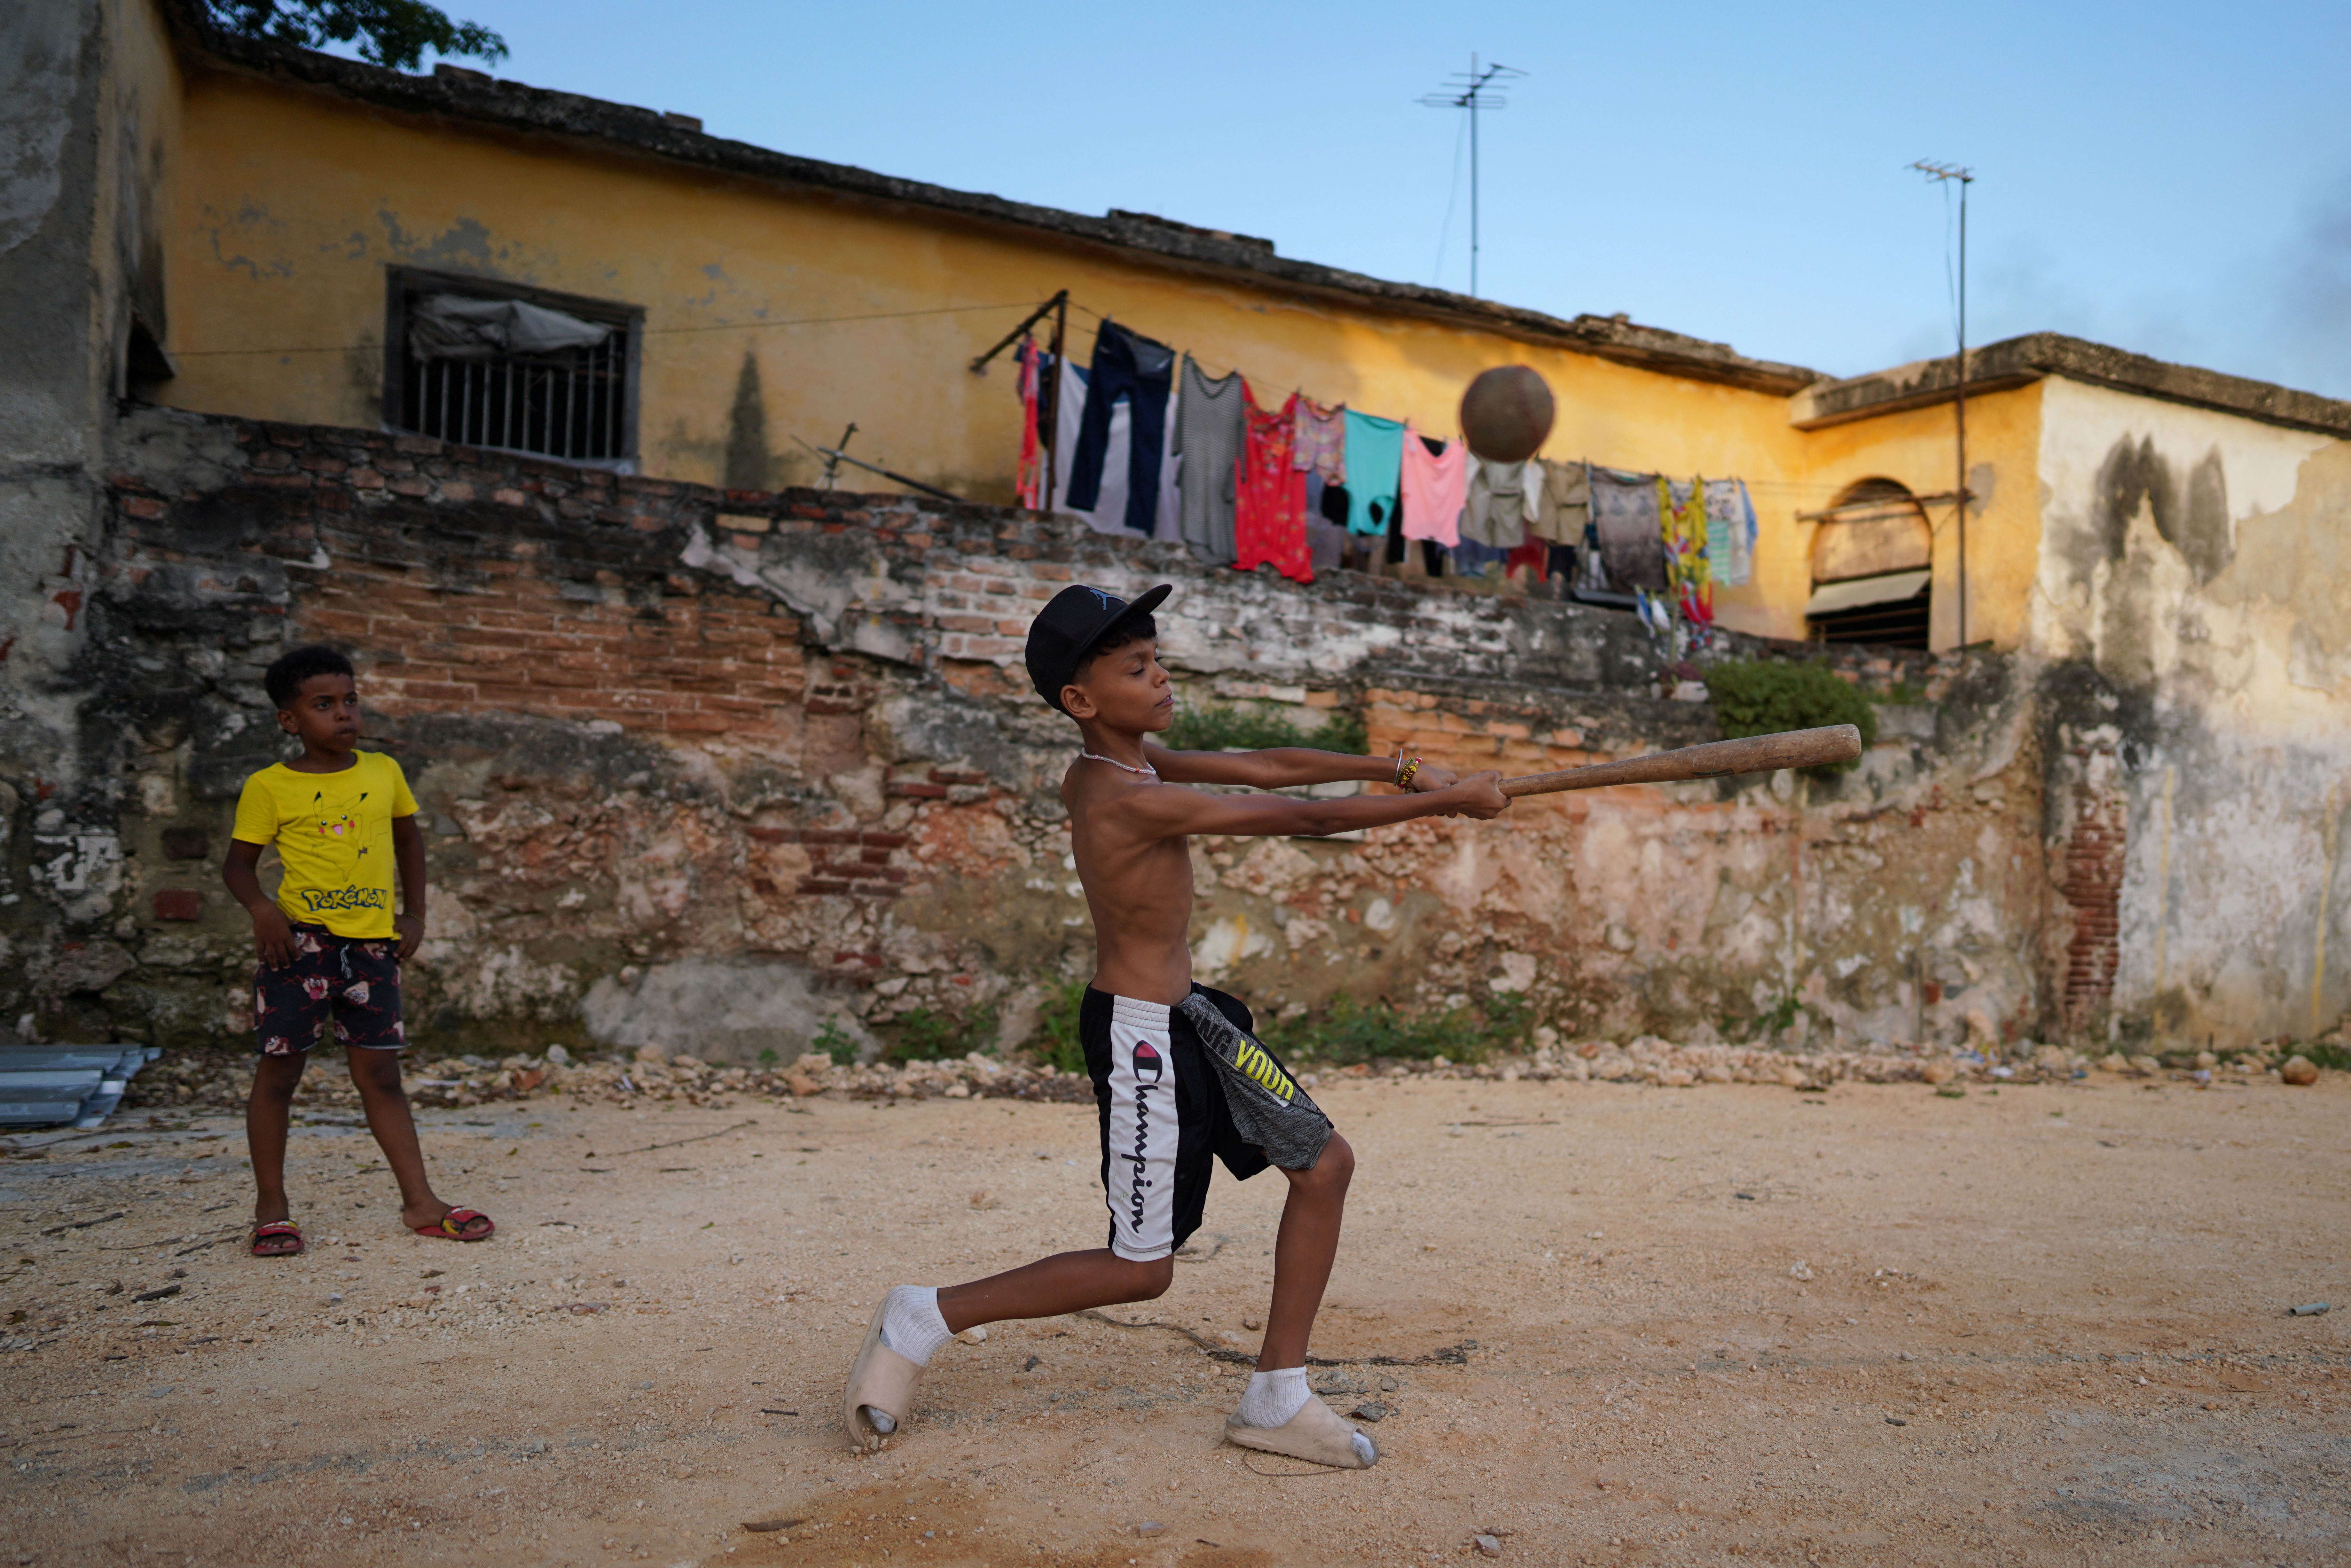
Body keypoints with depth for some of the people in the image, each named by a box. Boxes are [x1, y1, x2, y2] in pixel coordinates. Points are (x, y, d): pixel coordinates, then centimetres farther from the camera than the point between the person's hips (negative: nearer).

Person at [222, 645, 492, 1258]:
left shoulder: (383, 772, 8)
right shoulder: (270, 787, -2)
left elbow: (409, 838, 22)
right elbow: (238, 864, 3)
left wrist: (414, 915, 15)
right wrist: (263, 910, -16)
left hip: (372, 944, 3)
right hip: (302, 940, -3)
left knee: (381, 1075, 7)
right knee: (279, 1071, 3)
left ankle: (420, 1203, 11)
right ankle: (271, 1209, 16)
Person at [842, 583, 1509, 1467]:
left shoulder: (1130, 761, 4)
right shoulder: (1130, 800, -24)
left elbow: (1265, 766, 8)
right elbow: (1309, 820, -22)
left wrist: (1395, 769, 1)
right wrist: (1444, 802, -14)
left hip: (1187, 1018, 10)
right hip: (1140, 1037, -10)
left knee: (1325, 1164, 11)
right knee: (1142, 1270, 0)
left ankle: (1276, 1402, 19)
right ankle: (924, 1321, 13)